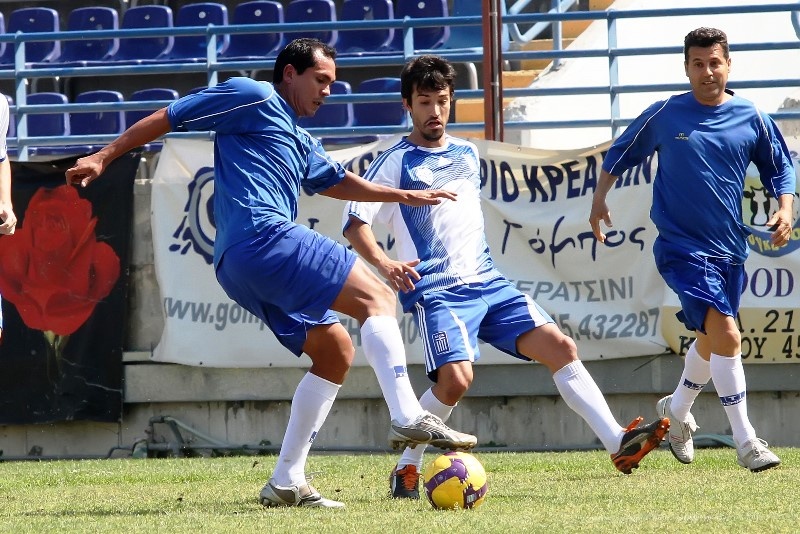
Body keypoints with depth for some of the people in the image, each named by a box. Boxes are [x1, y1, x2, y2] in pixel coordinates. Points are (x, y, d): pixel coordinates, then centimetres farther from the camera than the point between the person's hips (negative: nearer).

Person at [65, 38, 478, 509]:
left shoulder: (301, 141, 31)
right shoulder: (253, 98, 4)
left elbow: (338, 182, 47)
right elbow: (167, 118, 3)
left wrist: (407, 197, 44)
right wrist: (104, 158, 1)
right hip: (264, 236, -10)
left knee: (336, 351, 12)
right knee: (377, 298, -14)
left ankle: (287, 482, 8)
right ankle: (409, 417, -31)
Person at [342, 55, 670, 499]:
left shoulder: (468, 154, 18)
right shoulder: (397, 163, -1)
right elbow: (355, 222, -8)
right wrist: (383, 262, -24)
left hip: (488, 283, 6)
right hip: (437, 291, -6)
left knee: (560, 347, -8)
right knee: (456, 378, -26)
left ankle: (619, 444, -11)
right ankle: (407, 470, -8)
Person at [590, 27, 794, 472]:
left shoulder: (752, 119, 1)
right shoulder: (664, 116, -3)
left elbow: (780, 168, 13)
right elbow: (622, 153, 12)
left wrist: (785, 209, -3)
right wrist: (600, 199, 6)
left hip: (731, 249, 5)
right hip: (682, 247, -5)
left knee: (712, 339, 21)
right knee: (726, 334, -20)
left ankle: (677, 410, 49)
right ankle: (746, 441, -19)